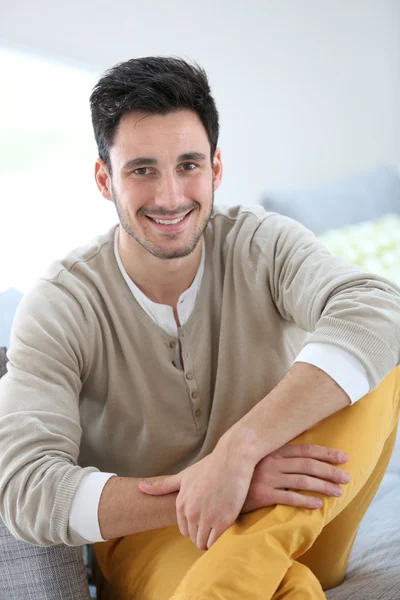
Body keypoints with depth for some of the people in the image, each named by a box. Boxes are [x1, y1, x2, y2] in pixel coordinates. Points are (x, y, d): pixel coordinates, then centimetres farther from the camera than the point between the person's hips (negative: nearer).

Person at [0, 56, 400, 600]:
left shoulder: (261, 245, -9)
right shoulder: (60, 307, -12)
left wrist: (237, 450, -42)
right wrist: (219, 489, -35)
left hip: (294, 523, 5)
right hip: (151, 535, -5)